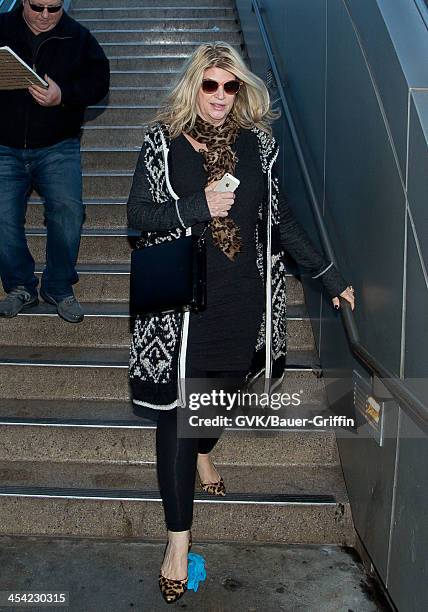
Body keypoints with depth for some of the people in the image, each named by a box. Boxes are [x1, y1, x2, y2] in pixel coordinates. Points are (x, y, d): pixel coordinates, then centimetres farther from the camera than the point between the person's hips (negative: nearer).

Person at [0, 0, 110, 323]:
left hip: (57, 148, -1)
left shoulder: (78, 37, 8)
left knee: (68, 209, -17)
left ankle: (59, 286, 3)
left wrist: (63, 95, -17)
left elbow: (99, 81, 0)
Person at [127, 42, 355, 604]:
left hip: (244, 295, 3)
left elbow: (280, 218, 9)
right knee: (179, 405, -3)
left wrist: (330, 277, 9)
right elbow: (138, 214, -2)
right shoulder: (164, 142, -2)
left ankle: (203, 450, 54)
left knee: (226, 382, 18)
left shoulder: (257, 142, 5)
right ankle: (178, 540, 9)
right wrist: (198, 207, -18)